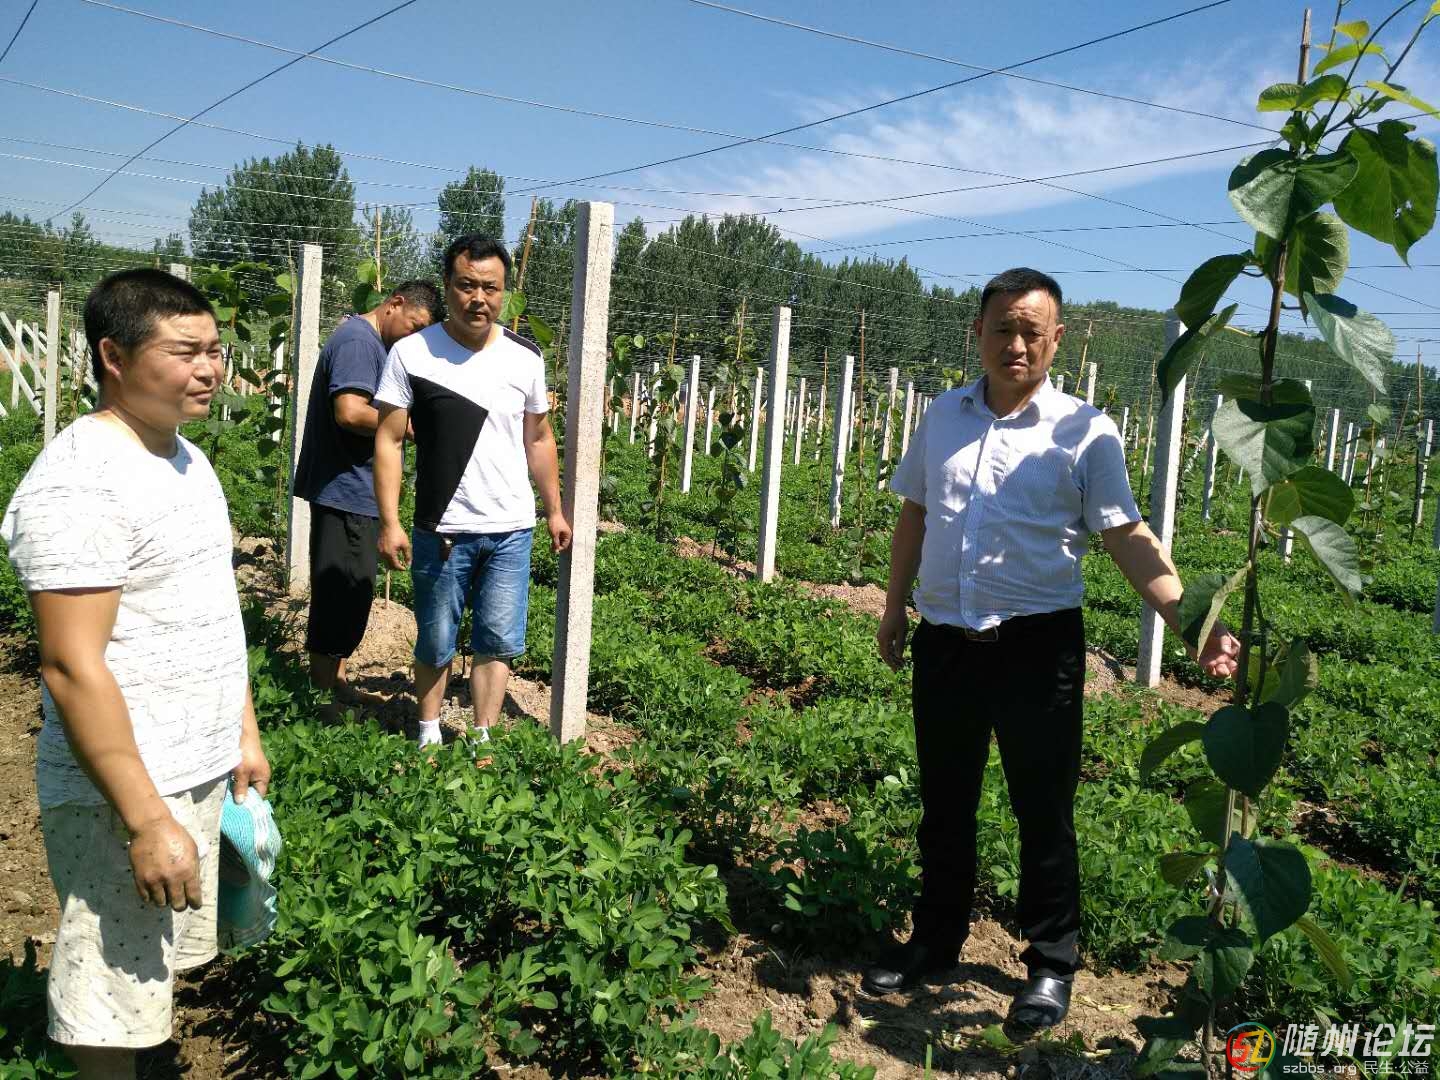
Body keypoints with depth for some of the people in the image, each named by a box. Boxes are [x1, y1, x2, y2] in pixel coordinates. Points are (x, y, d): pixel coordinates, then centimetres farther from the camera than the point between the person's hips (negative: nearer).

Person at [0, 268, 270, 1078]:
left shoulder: (187, 458, 9)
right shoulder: (79, 485, -20)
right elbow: (72, 669, -24)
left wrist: (246, 733, 17)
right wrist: (146, 820, -24)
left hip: (204, 772, 9)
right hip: (122, 793, -9)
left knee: (161, 975, 23)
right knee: (113, 1013, 6)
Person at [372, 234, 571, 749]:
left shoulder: (524, 356, 3)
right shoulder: (411, 354, -6)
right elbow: (389, 440, -6)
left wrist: (555, 510, 13)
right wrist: (390, 523, -12)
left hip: (511, 530, 2)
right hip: (441, 530, -2)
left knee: (498, 643, 6)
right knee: (435, 644, 12)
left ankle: (482, 740, 18)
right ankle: (429, 735, 30)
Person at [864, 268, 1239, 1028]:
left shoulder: (1083, 431, -6)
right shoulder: (943, 416, 6)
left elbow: (1128, 538, -10)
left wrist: (1192, 624, -21)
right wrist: (893, 608, 17)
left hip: (1037, 645, -4)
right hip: (944, 640, 4)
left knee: (1043, 809, 7)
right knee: (943, 803, 16)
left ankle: (1051, 965, 26)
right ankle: (934, 941, 35)